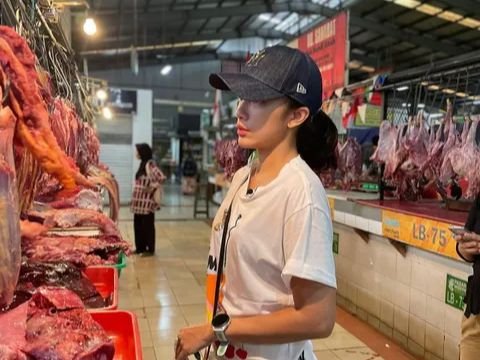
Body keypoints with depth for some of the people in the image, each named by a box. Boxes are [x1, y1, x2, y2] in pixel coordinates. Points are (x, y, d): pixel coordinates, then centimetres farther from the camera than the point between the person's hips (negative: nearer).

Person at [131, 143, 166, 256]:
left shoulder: (150, 165, -16)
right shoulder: (143, 164, 12)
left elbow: (162, 177, -28)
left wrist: (153, 186, -16)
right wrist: (135, 197, 11)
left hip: (146, 201, -9)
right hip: (139, 201, 9)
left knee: (147, 225, 1)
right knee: (138, 224, 13)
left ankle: (150, 249, 11)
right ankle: (140, 247, 24)